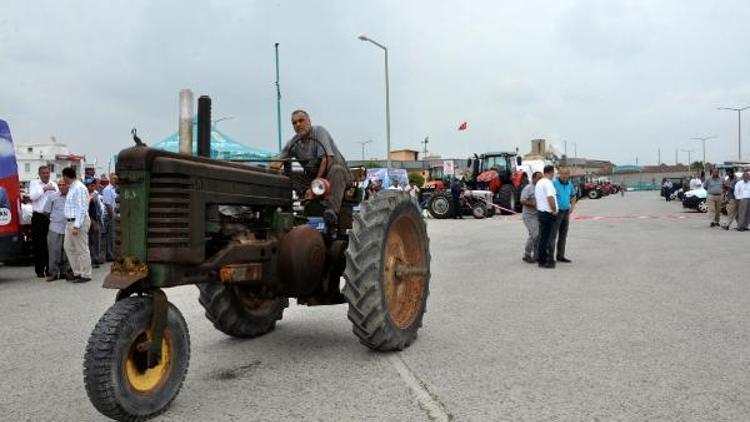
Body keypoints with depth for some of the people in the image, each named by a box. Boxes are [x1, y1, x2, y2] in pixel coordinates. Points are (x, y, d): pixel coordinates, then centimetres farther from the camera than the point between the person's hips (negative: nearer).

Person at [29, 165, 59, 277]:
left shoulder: (53, 185, 12)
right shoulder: (34, 183, 7)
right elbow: (32, 196, -9)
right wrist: (44, 189, -12)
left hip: (51, 217, 2)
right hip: (38, 217, -1)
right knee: (38, 244, 1)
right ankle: (39, 270, 8)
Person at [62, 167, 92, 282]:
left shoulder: (79, 188, -17)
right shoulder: (71, 188, 13)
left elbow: (82, 209, -22)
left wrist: (76, 226, -25)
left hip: (79, 222, -10)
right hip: (70, 221, 10)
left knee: (81, 250, -1)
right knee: (68, 247, 15)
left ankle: (85, 275, 8)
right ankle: (77, 273, 24)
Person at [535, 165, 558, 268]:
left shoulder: (538, 183, 14)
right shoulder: (548, 183, -16)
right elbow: (550, 198, -28)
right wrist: (554, 210, -17)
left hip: (540, 212, 9)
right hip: (549, 214, -9)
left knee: (542, 237, 12)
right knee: (549, 238, -5)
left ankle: (541, 259, 16)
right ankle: (548, 261, -3)